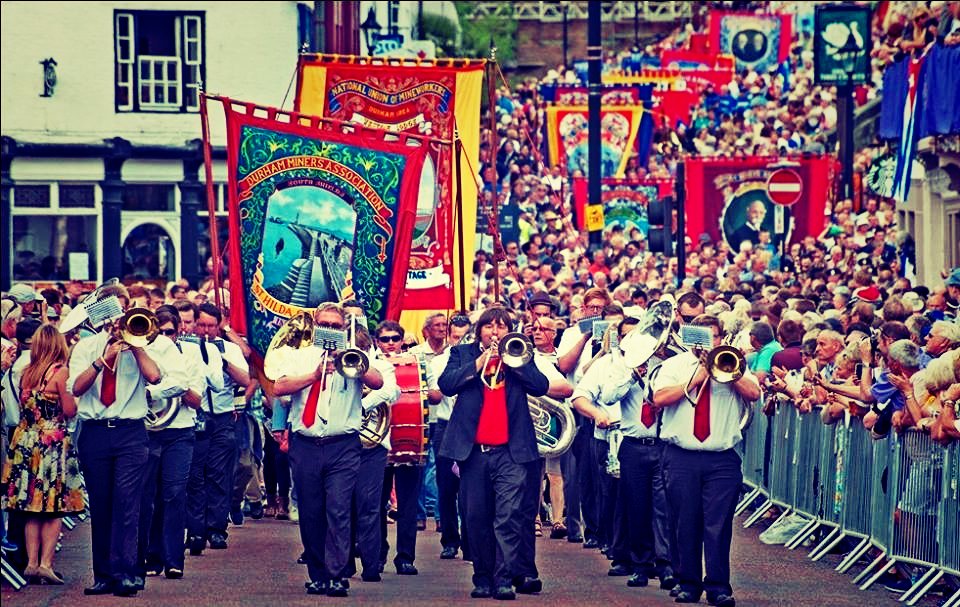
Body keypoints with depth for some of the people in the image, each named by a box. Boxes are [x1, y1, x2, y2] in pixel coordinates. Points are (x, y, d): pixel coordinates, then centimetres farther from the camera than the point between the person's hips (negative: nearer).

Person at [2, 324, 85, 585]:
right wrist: (72, 393, 7)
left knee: (32, 509, 9)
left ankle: (32, 563, 6)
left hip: (25, 442, 5)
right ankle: (46, 563, -7)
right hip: (53, 442, -5)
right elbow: (69, 411, -10)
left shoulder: (25, 373, 7)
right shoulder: (60, 372, -9)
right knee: (54, 509, -1)